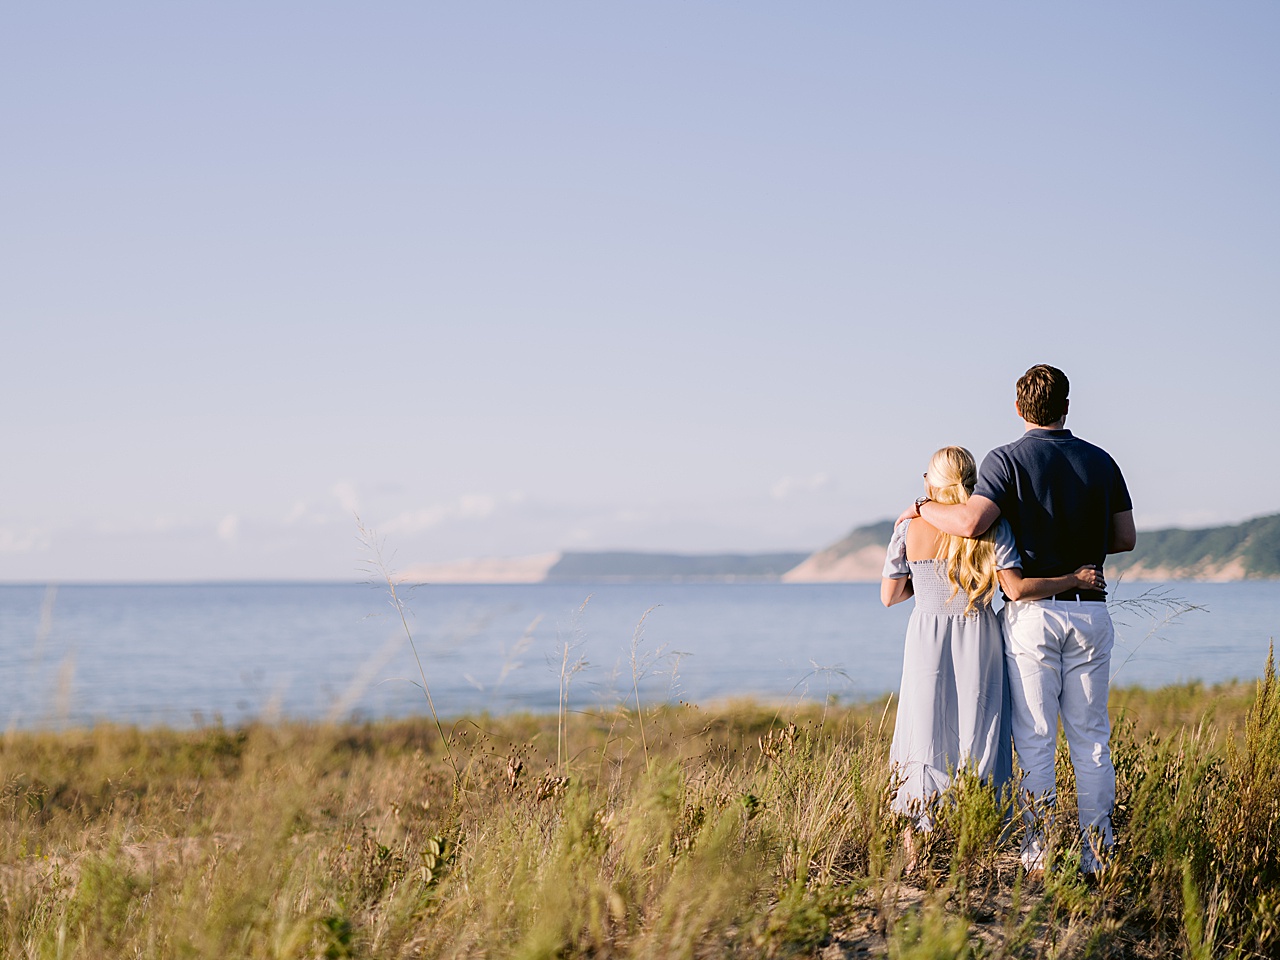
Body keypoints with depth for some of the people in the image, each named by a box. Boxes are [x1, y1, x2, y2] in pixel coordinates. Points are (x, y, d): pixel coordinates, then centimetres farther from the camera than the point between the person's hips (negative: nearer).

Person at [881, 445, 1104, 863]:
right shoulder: (991, 527, -6)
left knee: (924, 739, 9)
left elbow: (889, 596, 3)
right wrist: (1074, 579, -5)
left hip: (927, 640, 1)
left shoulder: (910, 528, -1)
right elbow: (1016, 589, -14)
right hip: (977, 643, -1)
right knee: (974, 742, 6)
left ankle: (914, 856, 8)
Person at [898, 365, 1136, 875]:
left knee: (1034, 738, 2)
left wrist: (922, 507, -3)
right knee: (1091, 737, 9)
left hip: (1031, 611, -3)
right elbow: (1125, 538, 11)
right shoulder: (1100, 461, 7)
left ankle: (1041, 852, 1)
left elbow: (970, 522, -21)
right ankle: (1096, 851, 9)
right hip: (1090, 612, 3)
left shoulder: (1008, 460, -7)